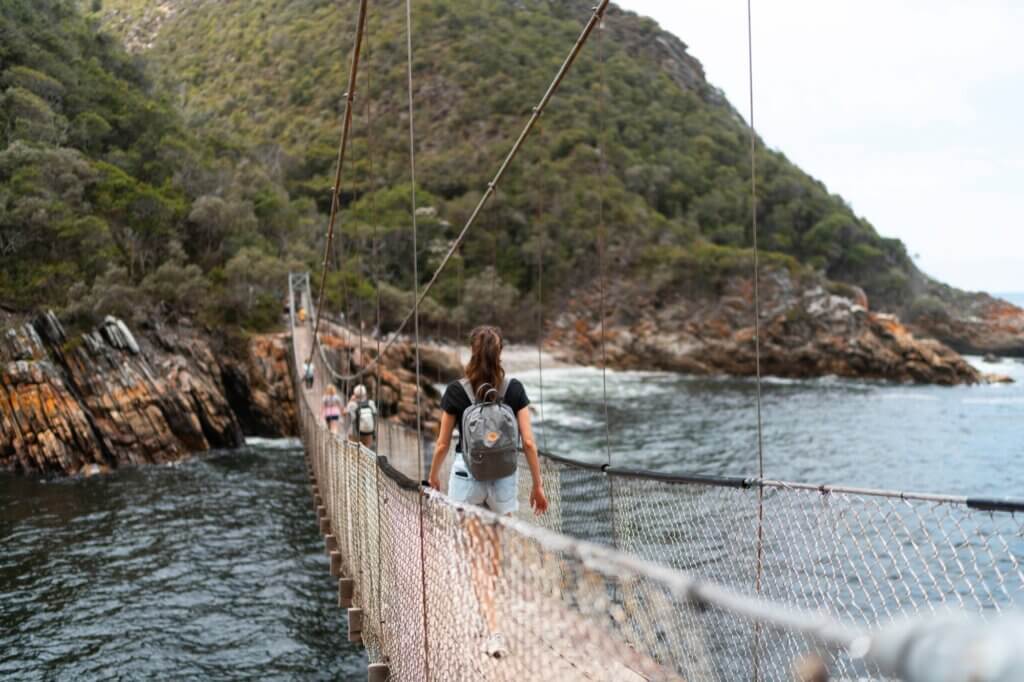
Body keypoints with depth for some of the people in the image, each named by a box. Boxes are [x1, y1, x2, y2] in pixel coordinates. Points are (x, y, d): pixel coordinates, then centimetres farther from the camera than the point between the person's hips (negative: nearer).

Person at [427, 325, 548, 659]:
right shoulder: (514, 389, -2)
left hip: (467, 475, -1)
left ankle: (493, 631, -6)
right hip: (505, 477, 2)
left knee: (479, 555, 3)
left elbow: (442, 444, 1)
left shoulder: (456, 390, -4)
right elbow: (529, 442, -4)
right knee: (497, 552, 19)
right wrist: (537, 485, 5)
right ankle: (490, 614, 33)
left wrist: (433, 476, 18)